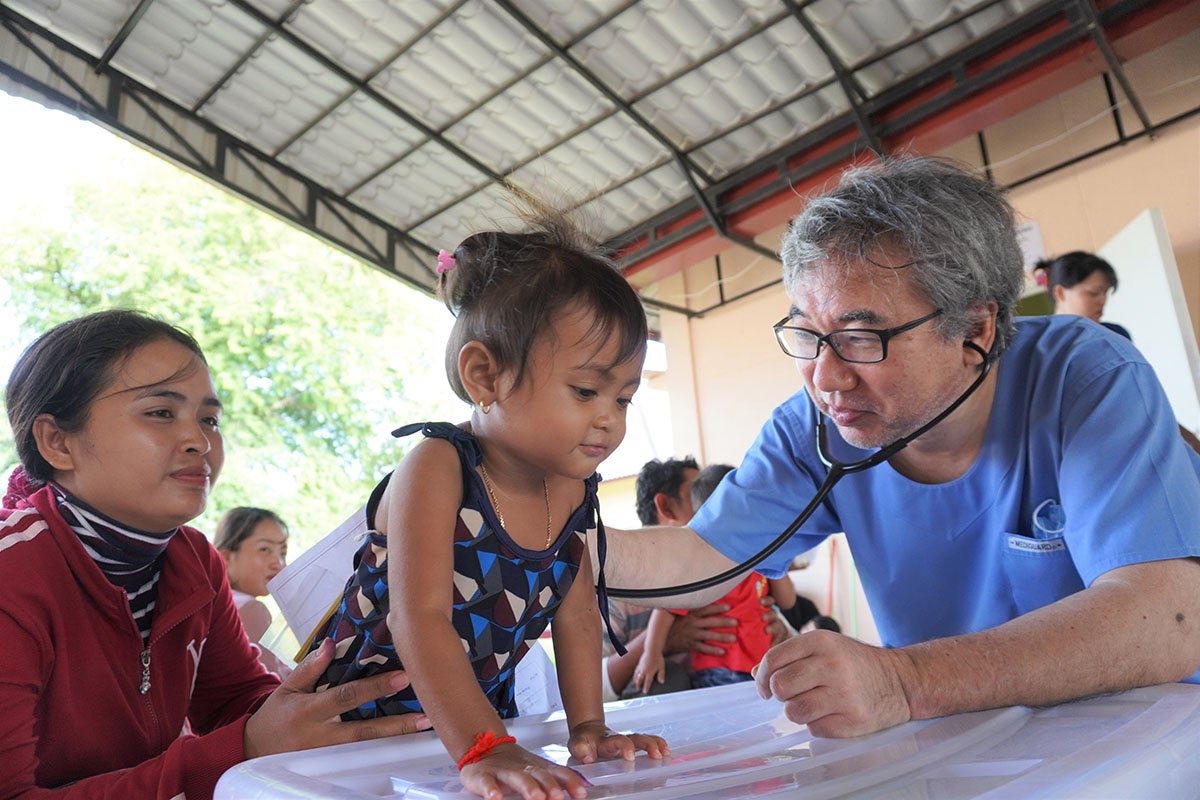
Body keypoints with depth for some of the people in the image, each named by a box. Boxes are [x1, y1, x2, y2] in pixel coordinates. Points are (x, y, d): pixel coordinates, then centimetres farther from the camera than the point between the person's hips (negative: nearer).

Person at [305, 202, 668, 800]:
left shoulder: (573, 490, -6)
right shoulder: (436, 471, -24)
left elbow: (576, 615, -1)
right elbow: (420, 619, -31)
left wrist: (588, 727, -7)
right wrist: (483, 750, -38)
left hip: (480, 712, 5)